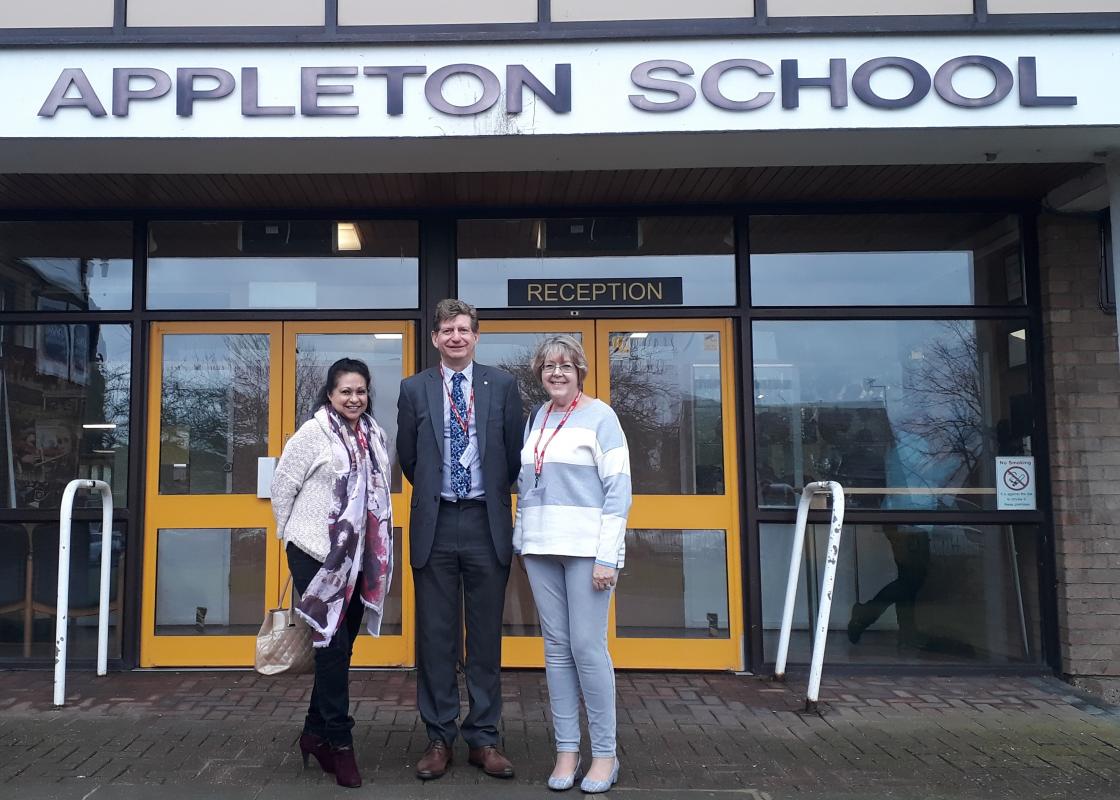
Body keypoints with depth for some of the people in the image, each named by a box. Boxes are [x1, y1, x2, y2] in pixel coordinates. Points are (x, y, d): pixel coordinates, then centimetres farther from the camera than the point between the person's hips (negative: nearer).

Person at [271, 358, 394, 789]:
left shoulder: (374, 435, 7)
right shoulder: (313, 433, -9)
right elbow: (282, 487, -3)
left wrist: (377, 548, 12)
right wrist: (294, 534, 5)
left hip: (358, 558, 6)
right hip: (317, 555, -6)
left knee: (341, 646, 11)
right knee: (332, 645, -4)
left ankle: (316, 732, 26)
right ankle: (339, 742, 7)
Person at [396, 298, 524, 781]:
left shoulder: (502, 385, 3)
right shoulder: (414, 389, 4)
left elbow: (514, 453, 8)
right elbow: (408, 456, 11)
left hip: (486, 523, 0)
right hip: (435, 524, 0)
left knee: (486, 636, 7)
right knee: (435, 636, 6)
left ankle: (483, 738, 18)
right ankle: (439, 738, 18)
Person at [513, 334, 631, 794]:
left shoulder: (599, 416, -2)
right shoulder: (534, 420, 13)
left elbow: (618, 490, -7)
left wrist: (607, 556, -13)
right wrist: (521, 542, 10)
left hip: (586, 548, -5)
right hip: (540, 548, 5)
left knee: (587, 647, -5)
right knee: (556, 648, 7)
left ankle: (605, 754, 8)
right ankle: (567, 750, 16)